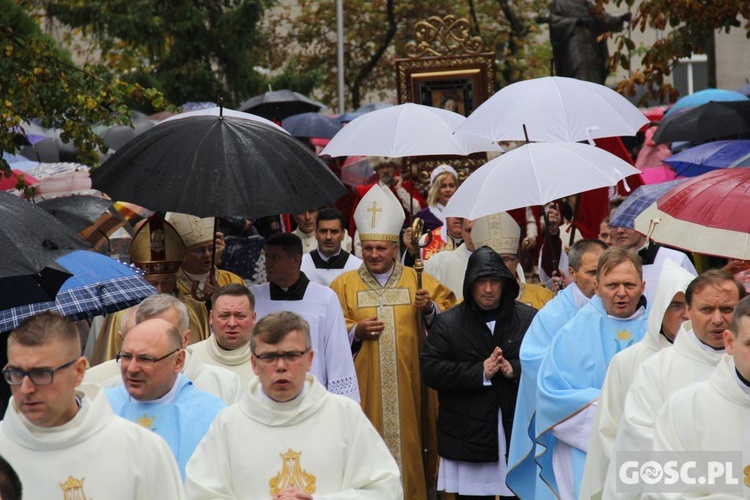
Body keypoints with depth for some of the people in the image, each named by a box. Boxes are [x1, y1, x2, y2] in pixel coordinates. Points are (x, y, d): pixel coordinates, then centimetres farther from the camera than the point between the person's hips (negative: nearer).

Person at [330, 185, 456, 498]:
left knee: (407, 438, 1)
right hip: (364, 386, -1)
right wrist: (355, 331, -11)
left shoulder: (418, 280, 8)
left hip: (408, 383, 1)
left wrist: (430, 309, -12)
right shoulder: (344, 285, 7)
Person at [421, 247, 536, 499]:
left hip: (518, 435, 1)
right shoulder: (447, 323, 3)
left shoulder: (530, 318, 5)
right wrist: (480, 372, -14)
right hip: (469, 438, -1)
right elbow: (430, 369, -7)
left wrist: (515, 369, -16)